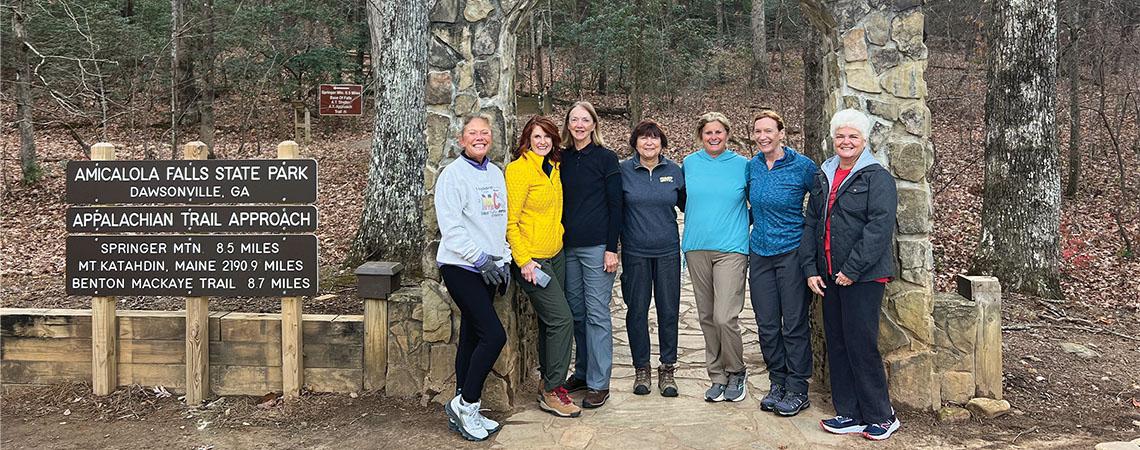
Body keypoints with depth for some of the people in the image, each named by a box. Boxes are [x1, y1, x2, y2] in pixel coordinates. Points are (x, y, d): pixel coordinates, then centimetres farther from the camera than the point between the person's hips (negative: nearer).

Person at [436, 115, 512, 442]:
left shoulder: (497, 174, 14)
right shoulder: (453, 174, -8)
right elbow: (451, 227, -15)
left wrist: (504, 259, 11)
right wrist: (481, 258, -18)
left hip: (486, 269, 7)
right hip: (460, 267, -7)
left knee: (472, 339, 10)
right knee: (494, 335, -14)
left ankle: (464, 413, 19)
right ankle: (465, 404, 1)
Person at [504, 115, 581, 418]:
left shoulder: (553, 167, 12)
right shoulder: (519, 169, -13)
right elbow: (510, 221, -15)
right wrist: (523, 261, -18)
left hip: (555, 255, 8)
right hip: (532, 259, -8)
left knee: (549, 321, 13)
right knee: (561, 319, -12)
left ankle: (549, 382, 25)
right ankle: (552, 393, -2)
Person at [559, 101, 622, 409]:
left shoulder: (606, 158, -2)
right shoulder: (562, 159, 11)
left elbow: (615, 205, -4)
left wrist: (612, 248, -10)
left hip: (596, 246, -5)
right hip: (568, 246, 5)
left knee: (596, 314, -3)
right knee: (576, 312, 10)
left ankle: (599, 383, 4)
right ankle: (582, 372, 23)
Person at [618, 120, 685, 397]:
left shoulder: (674, 171, 4)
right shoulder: (624, 171, -1)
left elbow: (686, 204, 13)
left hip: (667, 250, 1)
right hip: (635, 252, -1)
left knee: (668, 310, 4)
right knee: (637, 310, 5)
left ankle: (667, 369, 16)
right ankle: (641, 369, 18)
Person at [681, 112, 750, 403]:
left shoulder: (742, 165, 2)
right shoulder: (689, 163, 9)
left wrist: (741, 225, 5)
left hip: (731, 249, -3)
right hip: (696, 248, 4)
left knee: (725, 317, -13)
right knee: (706, 317, 8)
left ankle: (735, 372, 11)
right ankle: (718, 377, 21)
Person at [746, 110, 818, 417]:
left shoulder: (802, 166, -8)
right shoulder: (753, 166, 6)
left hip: (792, 253, -5)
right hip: (759, 253, 5)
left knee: (794, 324, 0)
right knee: (767, 325, 8)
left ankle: (797, 391, 12)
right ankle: (777, 383, 22)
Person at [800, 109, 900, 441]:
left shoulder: (877, 177, -7)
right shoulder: (823, 177, 14)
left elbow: (880, 227, -16)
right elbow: (811, 224, 14)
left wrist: (852, 269, -18)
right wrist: (810, 269, 5)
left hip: (864, 276, -7)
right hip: (829, 276, 7)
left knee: (861, 345, -4)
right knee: (837, 344, 10)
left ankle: (880, 417, 10)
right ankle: (849, 414, 20)